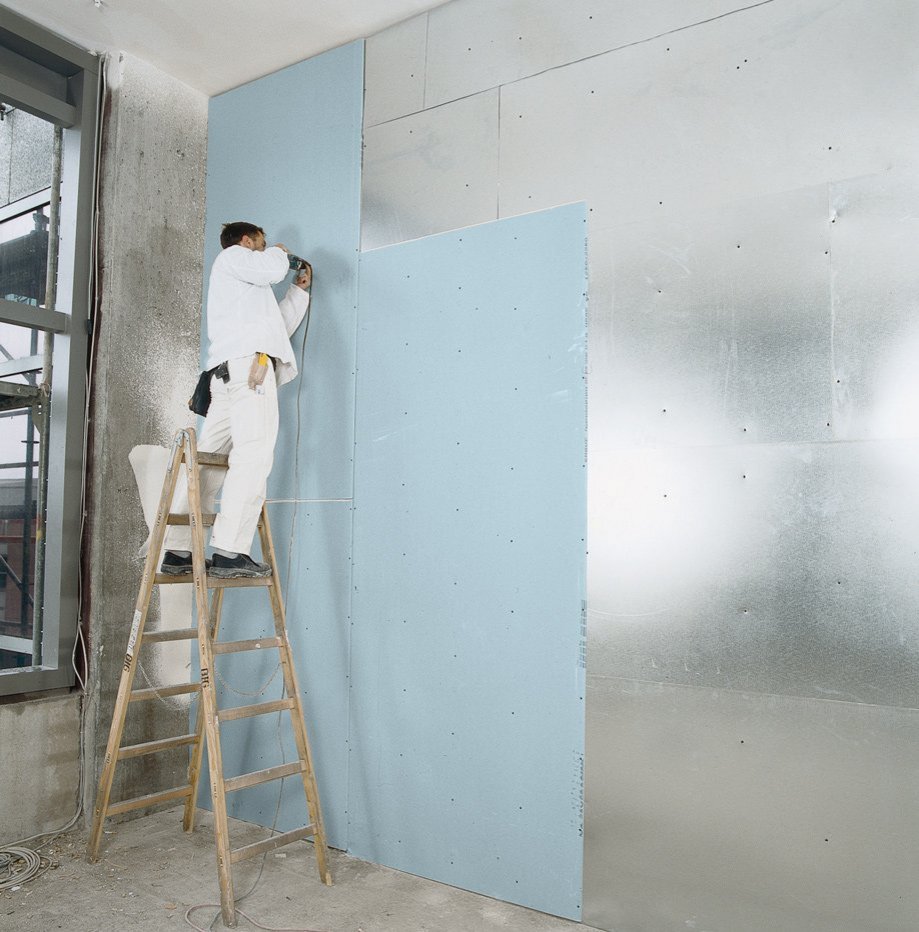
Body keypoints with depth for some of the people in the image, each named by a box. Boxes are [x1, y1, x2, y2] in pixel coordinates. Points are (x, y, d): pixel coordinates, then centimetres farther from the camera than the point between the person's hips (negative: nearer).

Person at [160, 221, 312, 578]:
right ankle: (230, 552, -26)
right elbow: (272, 269, -4)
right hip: (247, 361, -9)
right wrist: (278, 252, 18)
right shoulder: (231, 257, 15)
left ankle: (178, 552, -1)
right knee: (253, 459, -18)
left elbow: (281, 325, 36)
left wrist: (300, 289, 41)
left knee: (209, 461, 2)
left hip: (228, 373, 9)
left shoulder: (246, 289, 39)